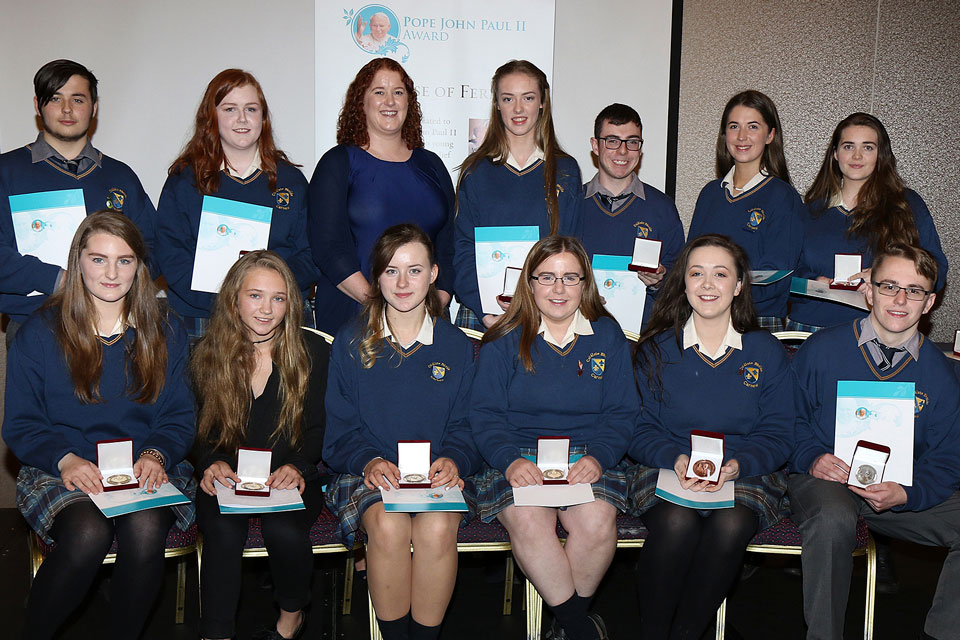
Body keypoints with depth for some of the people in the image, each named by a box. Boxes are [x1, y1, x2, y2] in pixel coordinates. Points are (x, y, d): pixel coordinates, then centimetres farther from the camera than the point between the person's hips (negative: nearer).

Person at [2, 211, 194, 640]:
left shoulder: (165, 332, 8)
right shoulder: (40, 332, 3)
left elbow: (179, 418, 9)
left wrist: (156, 454, -13)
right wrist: (65, 459, -17)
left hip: (146, 470, 1)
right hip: (60, 471, -1)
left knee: (145, 529, -32)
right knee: (88, 533, -32)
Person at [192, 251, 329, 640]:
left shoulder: (313, 351, -1)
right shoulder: (208, 354, 3)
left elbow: (318, 429, 3)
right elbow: (201, 431, 7)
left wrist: (297, 466, -17)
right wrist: (213, 463, -15)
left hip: (291, 479, -1)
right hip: (228, 477, 1)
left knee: (284, 530, -29)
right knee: (223, 531, -29)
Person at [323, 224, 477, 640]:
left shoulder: (456, 346, 10)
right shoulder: (351, 343, 6)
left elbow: (464, 425, 9)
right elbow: (339, 429, 4)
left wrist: (454, 460, -14)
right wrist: (369, 461, -16)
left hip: (437, 476, 1)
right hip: (368, 473, 0)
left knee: (437, 529, -31)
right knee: (388, 526, -32)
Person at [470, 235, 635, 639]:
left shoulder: (608, 336, 10)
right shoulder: (503, 341, 6)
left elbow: (620, 413, 6)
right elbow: (485, 415, 0)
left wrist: (599, 457, -14)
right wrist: (509, 460, -19)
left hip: (588, 459, 1)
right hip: (519, 458, -1)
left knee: (597, 522, -29)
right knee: (527, 521, -31)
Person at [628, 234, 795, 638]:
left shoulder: (767, 353, 6)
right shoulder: (655, 351, 6)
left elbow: (778, 436, 3)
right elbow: (641, 430, 3)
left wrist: (736, 464, -17)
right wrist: (676, 459, -18)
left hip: (746, 473, 1)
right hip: (667, 467, 0)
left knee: (731, 525, -31)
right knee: (677, 522, -32)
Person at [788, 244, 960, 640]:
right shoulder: (821, 350, -3)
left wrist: (904, 494, -16)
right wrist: (812, 458, -17)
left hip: (901, 495, 3)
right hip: (825, 480, -3)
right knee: (832, 518, -37)